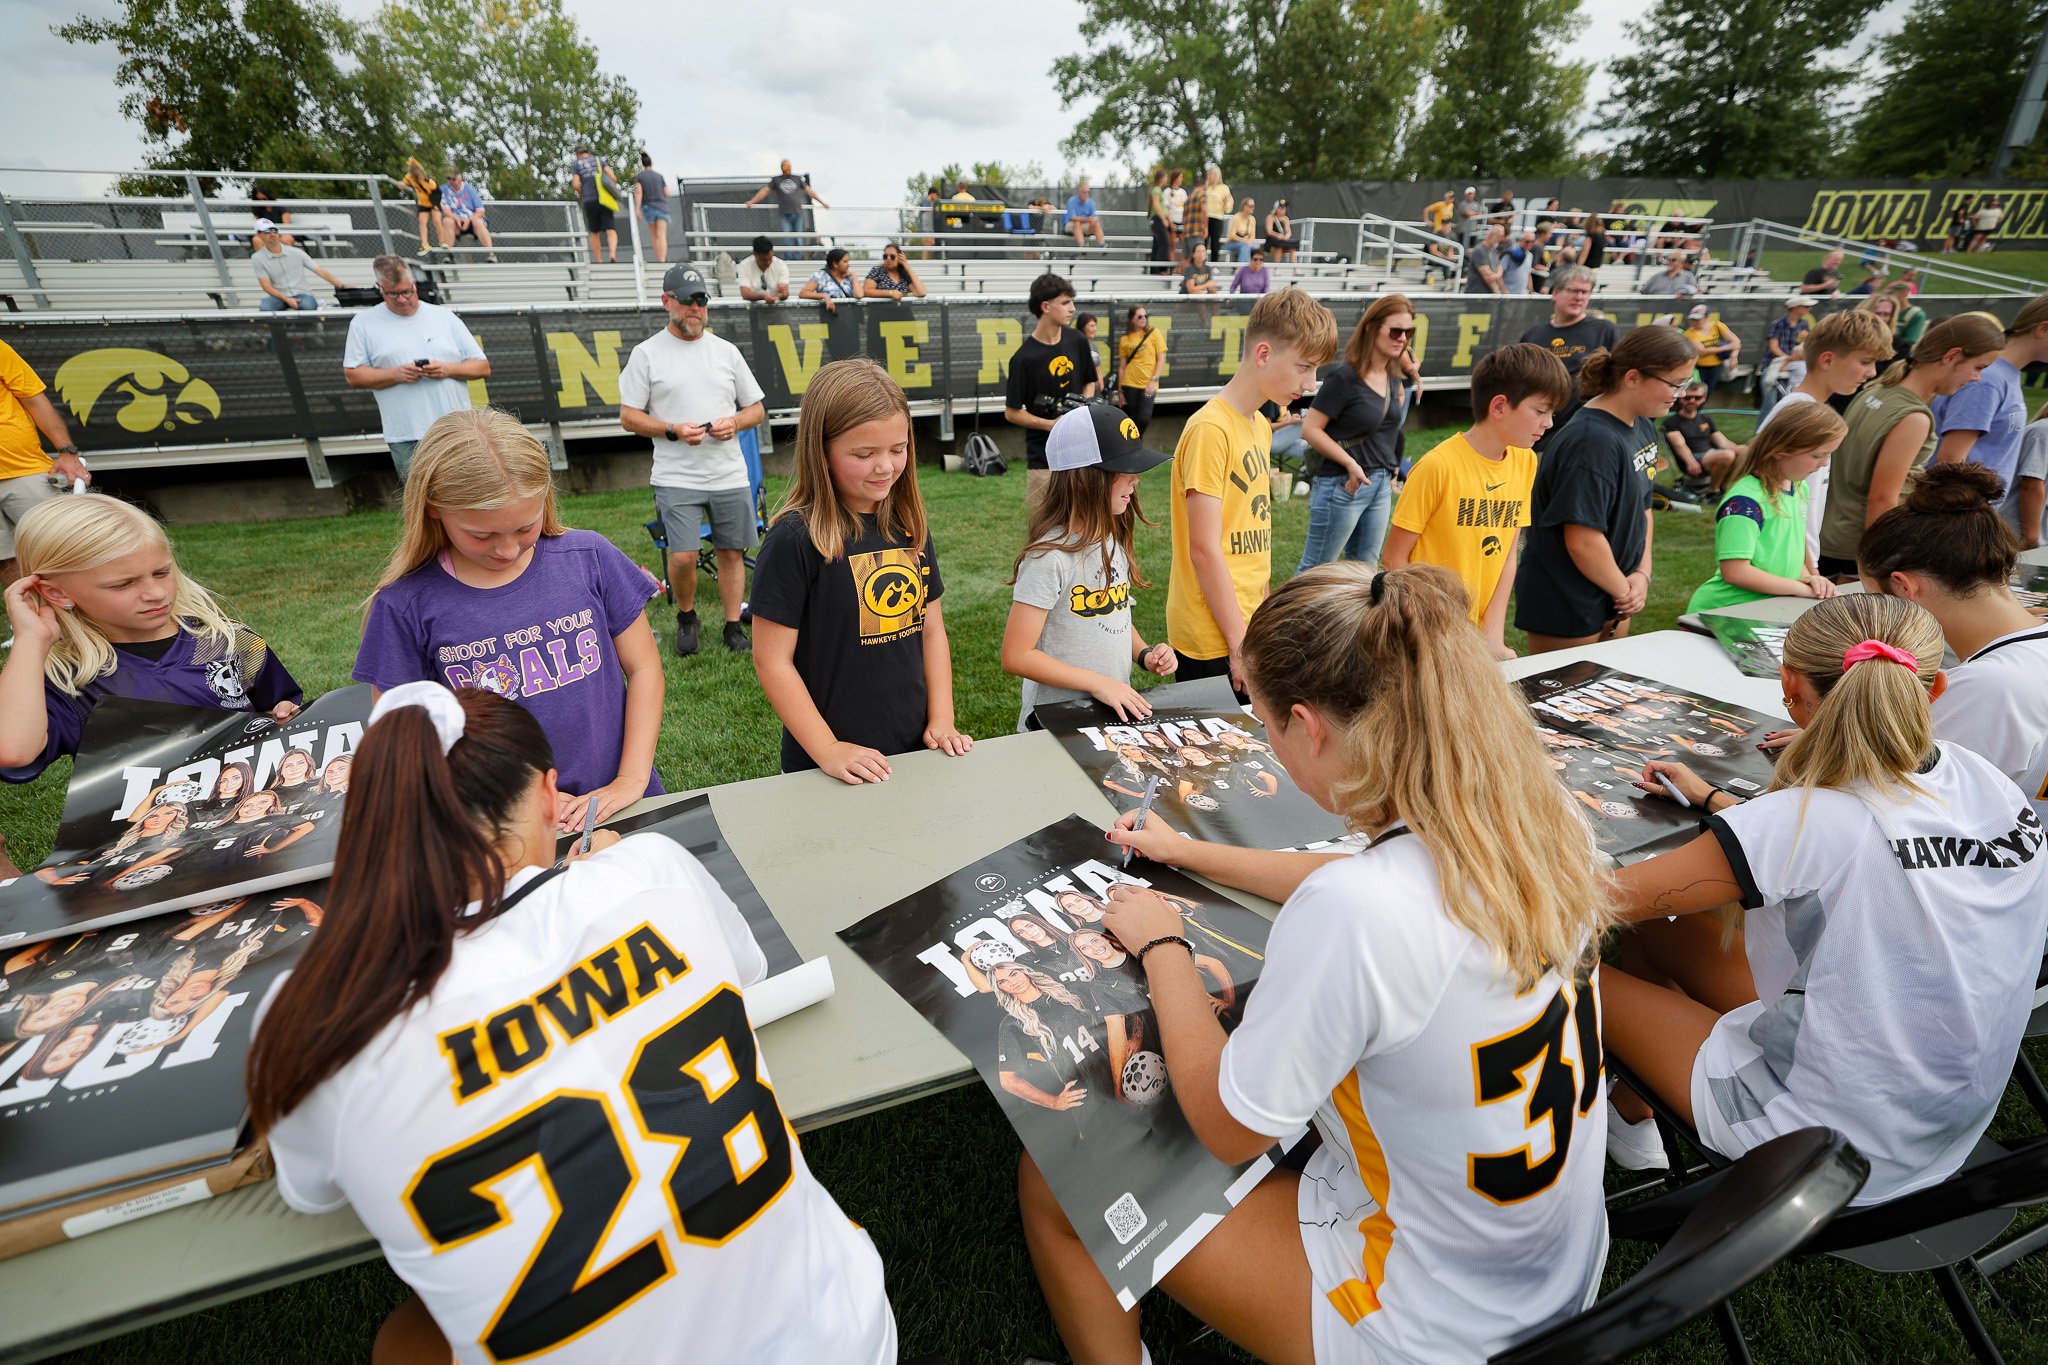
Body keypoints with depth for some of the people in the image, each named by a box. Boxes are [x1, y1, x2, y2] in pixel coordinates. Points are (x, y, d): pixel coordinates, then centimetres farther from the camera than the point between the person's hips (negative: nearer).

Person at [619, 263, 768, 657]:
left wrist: (735, 422, -8)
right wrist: (672, 430, -14)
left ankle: (733, 625, 19)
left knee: (732, 552, 6)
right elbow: (628, 416, 2)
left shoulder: (726, 351, 11)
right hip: (676, 477, -3)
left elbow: (757, 408, 14)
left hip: (731, 476, 3)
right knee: (683, 556, -10)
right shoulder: (647, 353, 2)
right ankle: (686, 618, 17)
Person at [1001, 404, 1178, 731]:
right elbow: (1016, 656, -18)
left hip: (1115, 715, 6)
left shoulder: (1114, 541, 5)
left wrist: (1145, 654, 2)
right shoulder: (1051, 556, -18)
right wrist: (1097, 683, -19)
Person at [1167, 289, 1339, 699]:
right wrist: (1240, 643, -16)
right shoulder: (1211, 430, -16)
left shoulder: (1261, 426, 12)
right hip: (1214, 642, -8)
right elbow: (1204, 550, -19)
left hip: (1246, 627, 9)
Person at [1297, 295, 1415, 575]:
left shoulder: (1393, 377, 6)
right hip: (1342, 485, -8)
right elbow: (1310, 428, -17)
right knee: (1315, 570, 1)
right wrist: (1350, 463, -19)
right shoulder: (1345, 376, -15)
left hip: (1381, 485, 8)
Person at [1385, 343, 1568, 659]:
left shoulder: (1525, 462, 3)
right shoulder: (1439, 466, -16)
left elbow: (1507, 554, 4)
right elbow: (1395, 557, -13)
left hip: (1481, 632, 6)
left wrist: (1493, 635, -3)